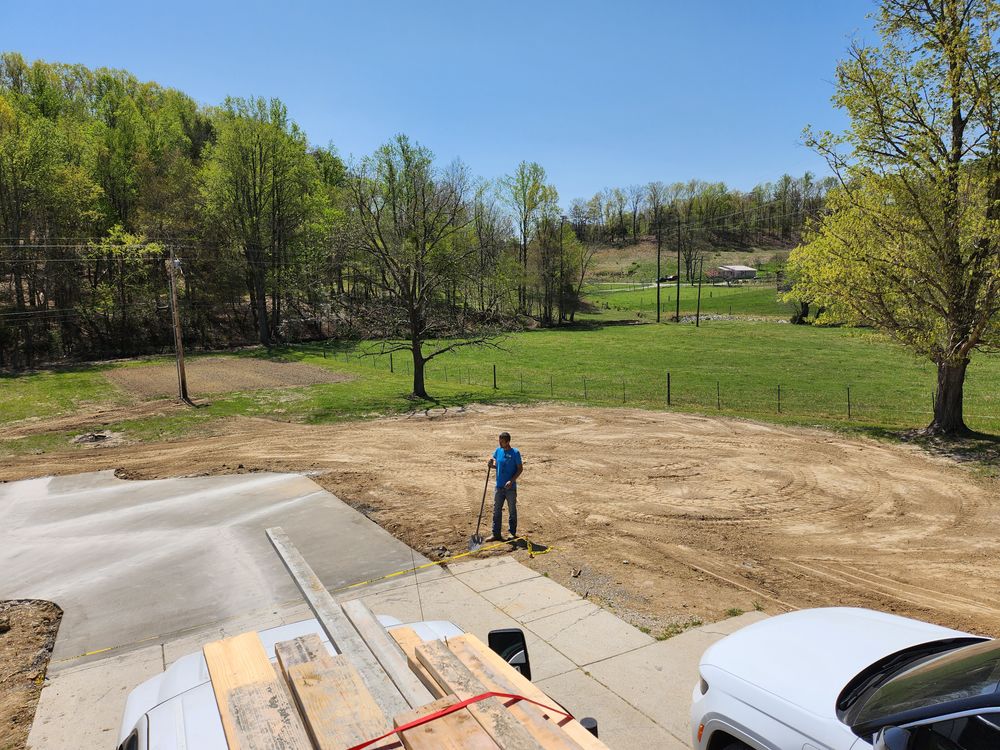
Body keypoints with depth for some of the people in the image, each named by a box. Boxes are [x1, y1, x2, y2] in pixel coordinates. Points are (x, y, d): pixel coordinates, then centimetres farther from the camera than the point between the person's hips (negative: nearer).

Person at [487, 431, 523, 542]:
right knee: (496, 511, 7)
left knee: (512, 511, 9)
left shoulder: (515, 453, -11)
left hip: (510, 487, -5)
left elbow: (520, 469, -9)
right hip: (499, 486, 5)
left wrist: (512, 481, -20)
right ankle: (496, 534, 15)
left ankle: (512, 533, 22)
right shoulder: (498, 451, 4)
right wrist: (491, 465, -8)